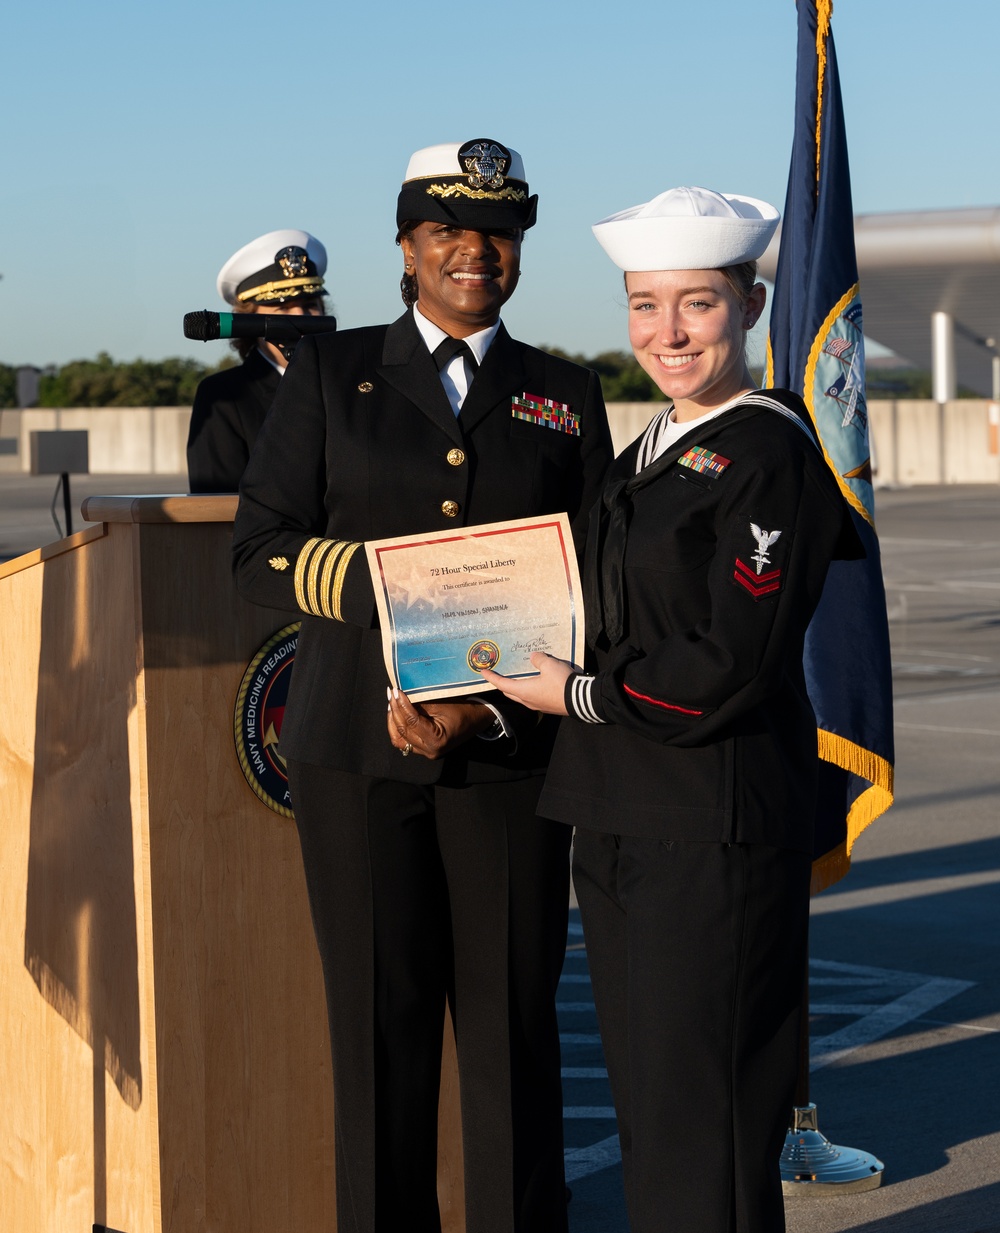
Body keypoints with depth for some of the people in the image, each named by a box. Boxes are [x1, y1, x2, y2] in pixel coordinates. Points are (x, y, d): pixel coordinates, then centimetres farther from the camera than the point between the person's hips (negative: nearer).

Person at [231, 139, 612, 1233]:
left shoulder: (567, 397, 11)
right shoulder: (329, 374, 9)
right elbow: (261, 548, 2)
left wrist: (482, 706, -9)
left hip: (511, 753, 1)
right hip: (355, 745, 0)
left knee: (512, 1019, 1)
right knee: (379, 1020, 2)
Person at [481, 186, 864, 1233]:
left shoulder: (767, 452, -13)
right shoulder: (649, 450, 14)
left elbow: (732, 667, -18)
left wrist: (580, 695, -11)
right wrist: (484, 681, 4)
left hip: (717, 824, -9)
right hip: (622, 817, 9)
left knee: (702, 1105, -1)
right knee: (642, 1098, 16)